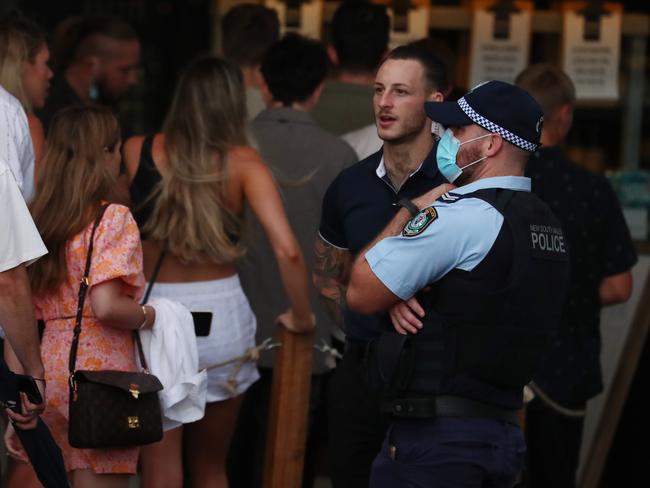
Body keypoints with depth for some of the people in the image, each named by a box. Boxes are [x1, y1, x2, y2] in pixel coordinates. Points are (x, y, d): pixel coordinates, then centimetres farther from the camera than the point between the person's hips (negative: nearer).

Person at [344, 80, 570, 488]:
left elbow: (361, 293, -9)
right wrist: (399, 295, 0)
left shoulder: (462, 214, -15)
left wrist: (412, 210, 2)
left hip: (437, 438, -9)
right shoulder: (546, 223, 13)